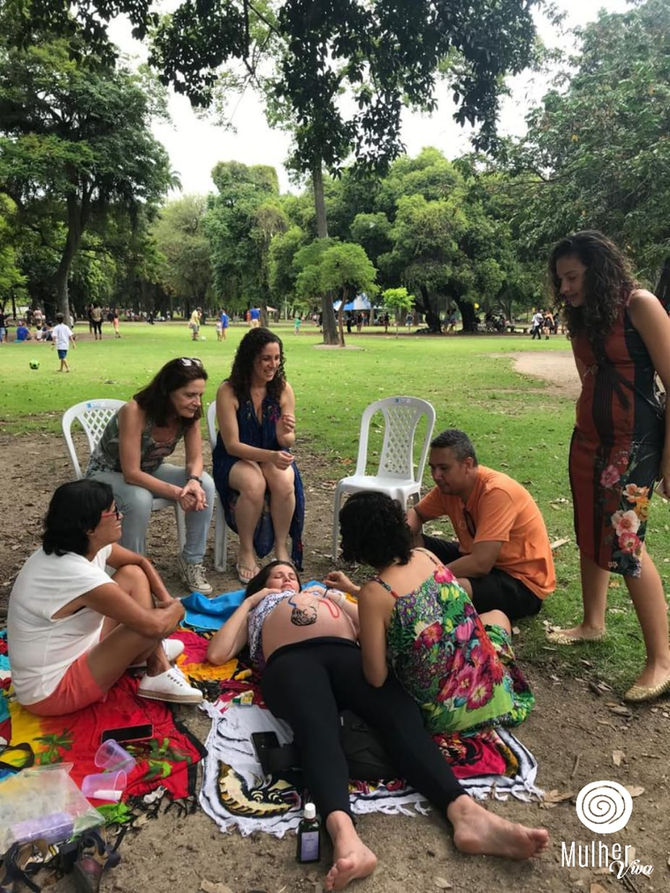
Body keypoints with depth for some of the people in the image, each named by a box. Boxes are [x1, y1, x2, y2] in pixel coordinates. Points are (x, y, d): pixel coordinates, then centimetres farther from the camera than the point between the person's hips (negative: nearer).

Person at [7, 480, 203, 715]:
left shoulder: (88, 545, -7)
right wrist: (174, 608, -7)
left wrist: (166, 599, -3)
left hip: (72, 649, 9)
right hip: (51, 692, -9)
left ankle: (151, 653, 4)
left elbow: (141, 562, 12)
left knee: (133, 575, 4)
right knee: (158, 620, -22)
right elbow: (153, 624, -29)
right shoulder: (79, 576, -34)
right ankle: (157, 674, 13)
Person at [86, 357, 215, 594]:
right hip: (108, 473, -5)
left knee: (206, 484, -19)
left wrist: (194, 481, -33)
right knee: (140, 500, -38)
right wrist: (176, 492, -38)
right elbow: (131, 473, -34)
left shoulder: (189, 413, -17)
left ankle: (192, 560, -3)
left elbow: (195, 459, -11)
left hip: (150, 471, 5)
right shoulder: (135, 412, -35)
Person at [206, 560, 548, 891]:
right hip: (290, 660, -2)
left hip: (347, 654, 2)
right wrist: (248, 602, 25)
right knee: (318, 729, -36)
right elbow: (217, 654, 21)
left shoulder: (327, 593, 42)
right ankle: (344, 834, -59)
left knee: (401, 715, -28)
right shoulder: (258, 608, 37)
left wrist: (340, 595, 24)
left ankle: (464, 811, -48)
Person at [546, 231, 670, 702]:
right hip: (587, 440, 8)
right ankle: (593, 624, 31)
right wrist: (587, 433, 15)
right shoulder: (583, 318, 10)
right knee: (590, 536, 14)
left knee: (624, 543, -9)